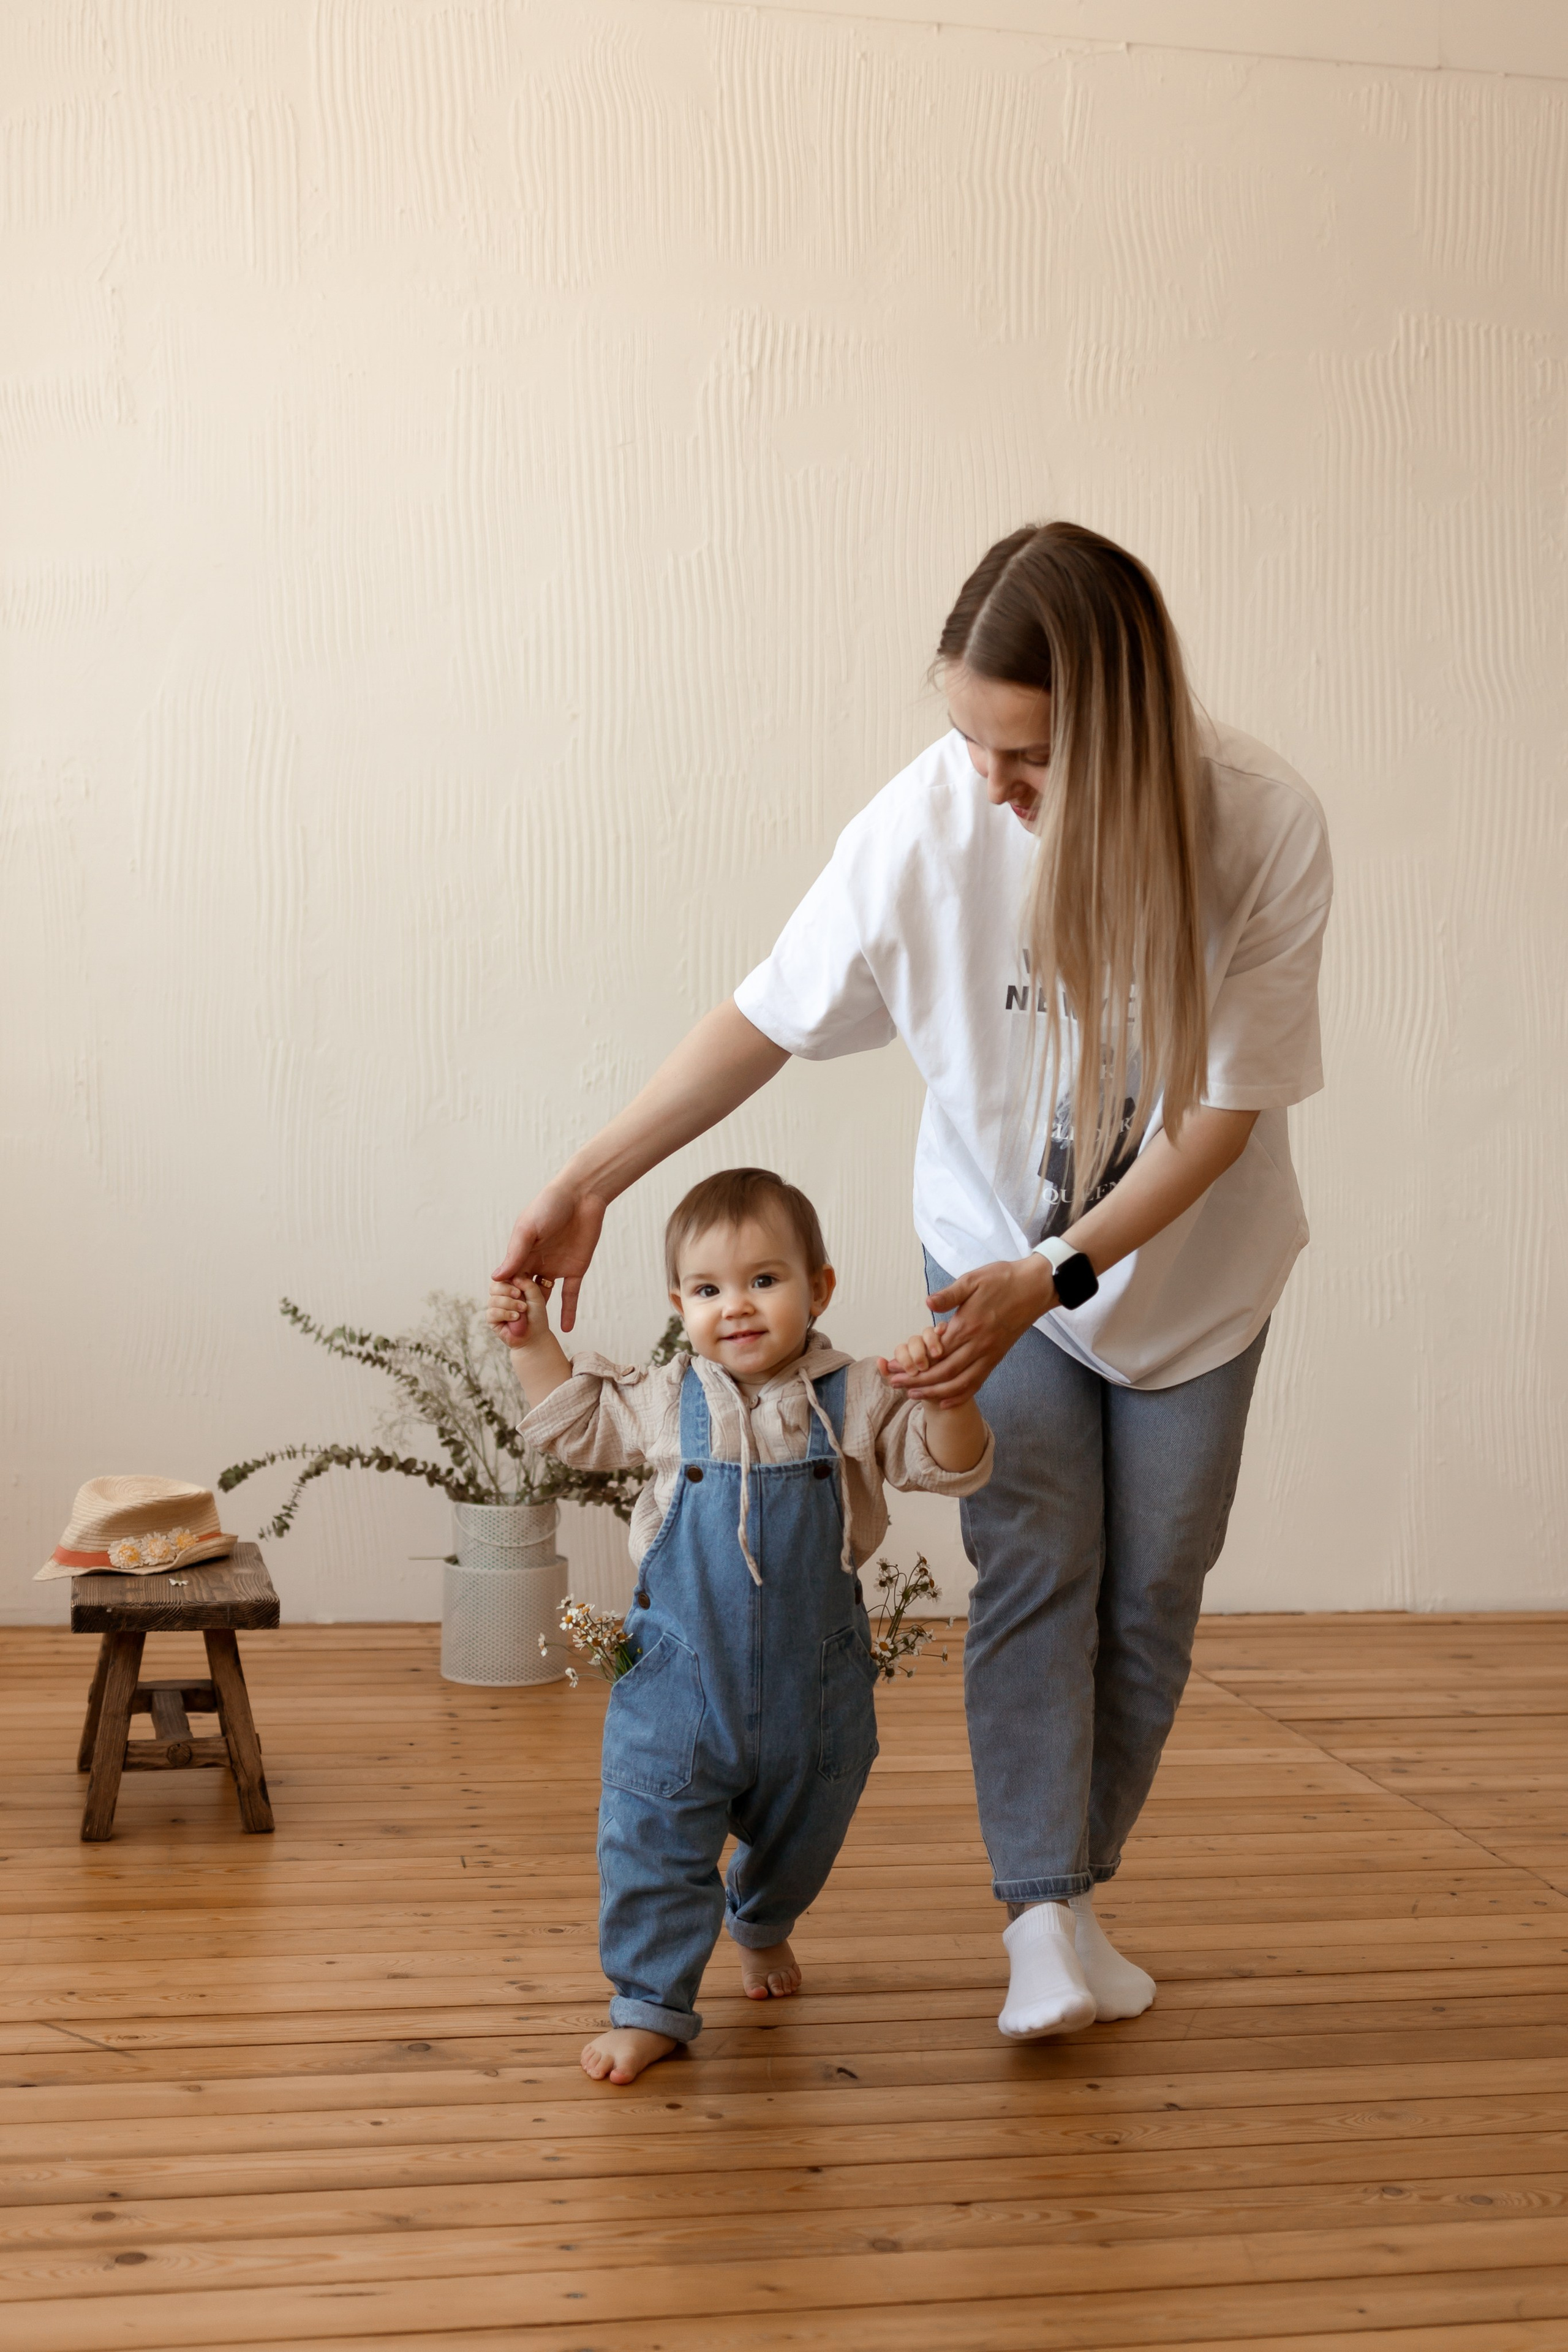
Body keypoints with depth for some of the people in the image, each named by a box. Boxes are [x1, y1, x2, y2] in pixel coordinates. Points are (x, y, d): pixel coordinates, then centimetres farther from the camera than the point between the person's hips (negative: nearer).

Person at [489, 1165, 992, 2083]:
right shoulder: (664, 1402, -4)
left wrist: (944, 1390, -29)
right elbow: (574, 1421, 12)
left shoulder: (854, 1402, -9)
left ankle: (764, 1925, 53)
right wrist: (534, 1340, 0)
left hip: (815, 1686, 1)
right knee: (652, 1845, -3)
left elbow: (955, 1466, -10)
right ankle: (652, 2004, 13)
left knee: (800, 1835, 22)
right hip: (680, 1680, 0)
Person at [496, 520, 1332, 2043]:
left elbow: (1220, 1112, -23)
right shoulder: (931, 819, -26)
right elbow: (769, 1017, -16)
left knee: (1150, 1591, 8)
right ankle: (1041, 1913, -2)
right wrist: (588, 1186, -21)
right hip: (994, 1245, 0)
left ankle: (1075, 1886, 24)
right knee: (1033, 1565, -9)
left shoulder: (1263, 830, -29)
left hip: (1192, 1267, 0)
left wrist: (1051, 1279, -30)